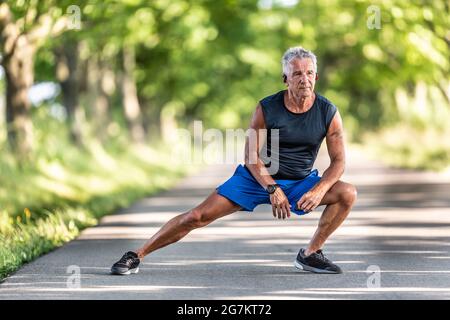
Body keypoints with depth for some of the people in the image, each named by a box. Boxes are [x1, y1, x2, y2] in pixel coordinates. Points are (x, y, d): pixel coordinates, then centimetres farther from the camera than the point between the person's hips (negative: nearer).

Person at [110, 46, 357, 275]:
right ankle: (136, 256, -1)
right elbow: (251, 157, -12)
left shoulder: (328, 113, -12)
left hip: (300, 183, 2)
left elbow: (338, 161, -8)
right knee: (198, 216, -13)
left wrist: (319, 190, -26)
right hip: (257, 178, -2)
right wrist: (273, 188, -26)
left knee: (348, 193, -20)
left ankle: (310, 254, -6)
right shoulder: (266, 109, -15)